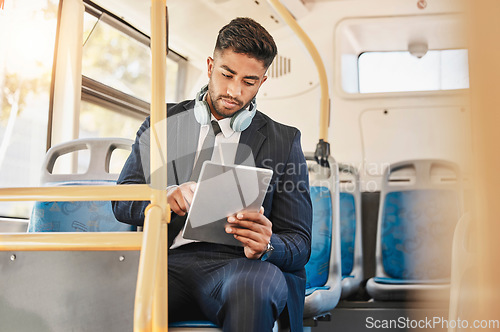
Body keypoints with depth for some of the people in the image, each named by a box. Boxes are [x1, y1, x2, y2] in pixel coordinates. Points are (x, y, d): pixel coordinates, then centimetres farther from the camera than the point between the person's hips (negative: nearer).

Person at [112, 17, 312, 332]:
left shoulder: (284, 140, 13)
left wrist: (265, 246, -17)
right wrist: (166, 197, -11)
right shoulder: (164, 122, 19)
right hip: (171, 261, 1)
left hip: (240, 265, 0)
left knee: (253, 287, -38)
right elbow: (122, 201, 13)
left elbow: (299, 244, 9)